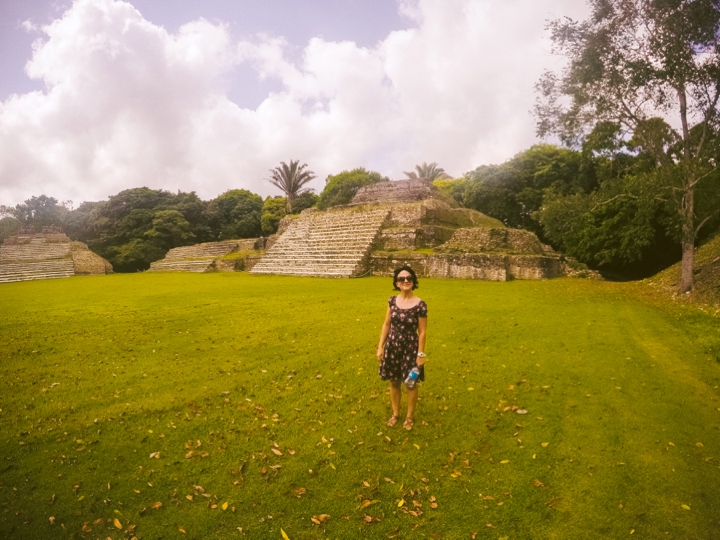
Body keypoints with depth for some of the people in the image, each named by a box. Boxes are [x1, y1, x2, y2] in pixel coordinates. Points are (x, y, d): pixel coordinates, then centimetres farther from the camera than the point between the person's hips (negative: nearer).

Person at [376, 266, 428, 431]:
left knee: (411, 384, 12)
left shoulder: (420, 305, -15)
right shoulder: (392, 301, -3)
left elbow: (422, 332, -11)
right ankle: (395, 413, 36)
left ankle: (409, 416, 32)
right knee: (394, 382, 16)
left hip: (410, 348, -3)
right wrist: (380, 346, 2)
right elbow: (386, 324, 4)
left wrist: (420, 354, -10)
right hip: (392, 346, 4)